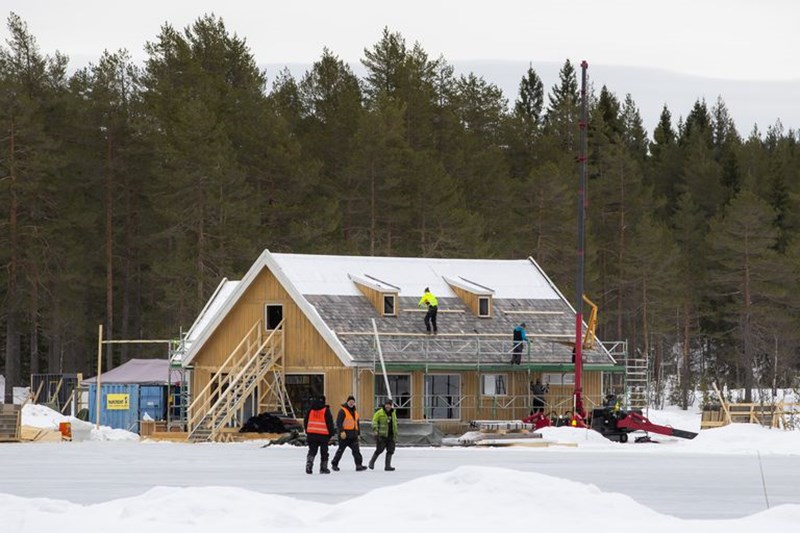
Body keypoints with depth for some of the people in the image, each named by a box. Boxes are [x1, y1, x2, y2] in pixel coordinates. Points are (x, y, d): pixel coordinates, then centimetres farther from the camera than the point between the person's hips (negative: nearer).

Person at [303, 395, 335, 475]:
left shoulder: (311, 410, 6)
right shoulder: (326, 411, -5)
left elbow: (305, 421, 11)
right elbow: (330, 423, -6)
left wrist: (307, 431, 21)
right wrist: (331, 432, 5)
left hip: (311, 434, 3)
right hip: (323, 435, -3)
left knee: (312, 451, 7)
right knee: (324, 452, 9)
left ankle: (309, 464, -15)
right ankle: (323, 468, 13)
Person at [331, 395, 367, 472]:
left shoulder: (355, 412, 18)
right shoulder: (342, 411, -7)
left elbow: (357, 424, 26)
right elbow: (338, 422, -15)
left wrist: (358, 433, 22)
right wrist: (341, 431, -24)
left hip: (353, 436, 7)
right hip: (344, 435, -7)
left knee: (356, 450, -3)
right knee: (341, 450, 2)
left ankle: (359, 465, -6)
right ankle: (334, 464, 14)